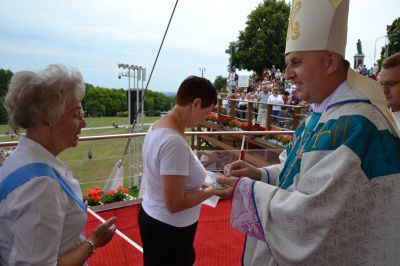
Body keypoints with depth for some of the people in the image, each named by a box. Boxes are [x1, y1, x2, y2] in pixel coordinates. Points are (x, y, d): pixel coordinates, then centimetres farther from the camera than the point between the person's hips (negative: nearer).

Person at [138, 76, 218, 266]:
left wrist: (202, 179, 3)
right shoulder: (174, 142, -30)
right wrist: (213, 190, -14)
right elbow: (175, 204, -27)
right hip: (169, 229, -8)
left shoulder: (157, 127, -1)